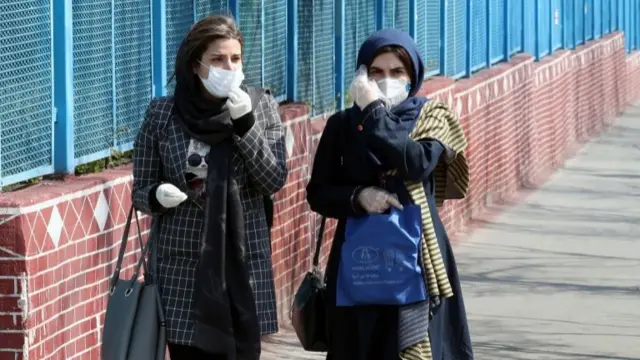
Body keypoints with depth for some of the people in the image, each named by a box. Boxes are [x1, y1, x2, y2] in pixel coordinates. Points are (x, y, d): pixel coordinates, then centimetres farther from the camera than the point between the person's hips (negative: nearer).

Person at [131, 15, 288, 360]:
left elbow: (275, 180, -6)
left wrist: (244, 124, -16)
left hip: (242, 263, 1)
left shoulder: (260, 106, 2)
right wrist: (159, 196, -19)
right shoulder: (162, 113, -1)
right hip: (182, 265, 0)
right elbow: (141, 190, 4)